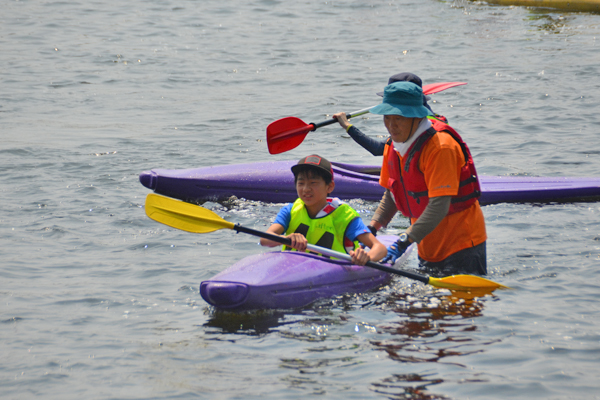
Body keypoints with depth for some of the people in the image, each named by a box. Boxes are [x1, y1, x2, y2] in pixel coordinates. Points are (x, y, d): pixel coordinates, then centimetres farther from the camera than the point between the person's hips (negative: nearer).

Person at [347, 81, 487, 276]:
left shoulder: (441, 146, -24)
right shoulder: (393, 146, 2)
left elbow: (439, 206, -31)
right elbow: (392, 194, 13)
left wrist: (404, 242, -37)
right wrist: (371, 229, -2)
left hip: (461, 245, -8)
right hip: (429, 246, 8)